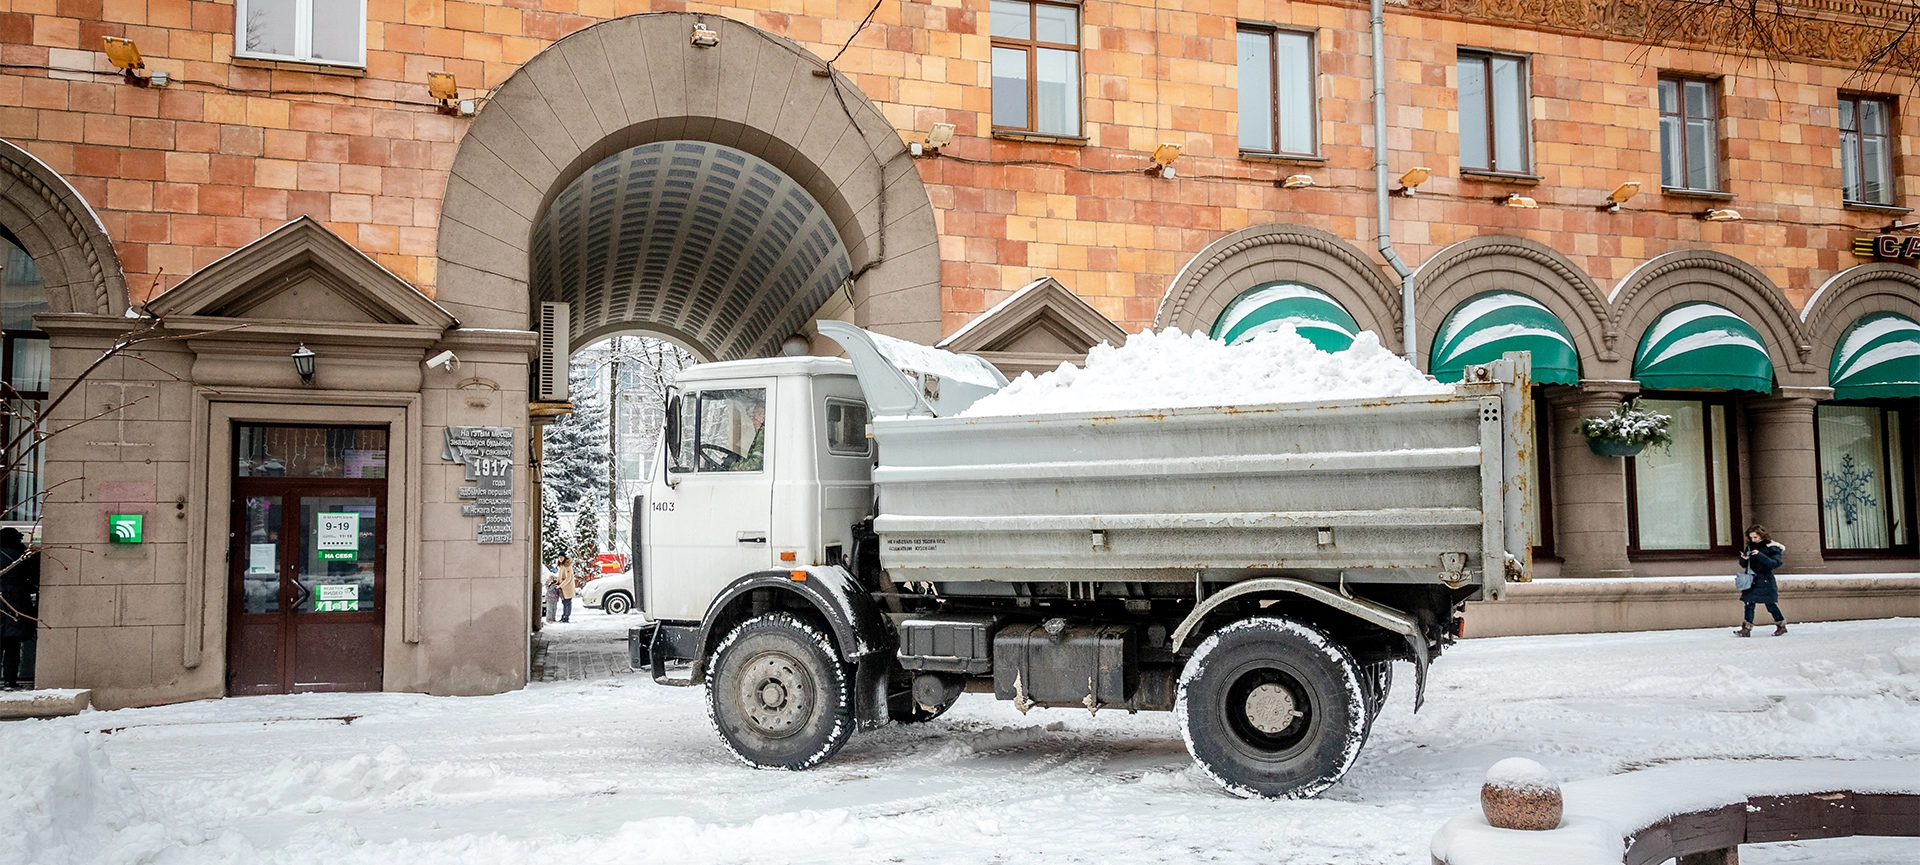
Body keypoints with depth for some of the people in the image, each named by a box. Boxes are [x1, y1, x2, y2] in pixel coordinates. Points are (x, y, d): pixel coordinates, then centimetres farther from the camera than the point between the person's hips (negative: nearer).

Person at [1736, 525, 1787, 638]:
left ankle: (1781, 625, 23)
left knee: (1770, 605, 3)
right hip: (1751, 580, 5)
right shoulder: (1750, 547, 10)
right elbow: (1744, 564, 15)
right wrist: (1744, 559, -9)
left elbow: (1775, 564, -17)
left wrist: (1760, 555, -25)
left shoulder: (1772, 548, -6)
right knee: (1749, 604, -3)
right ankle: (1746, 629, -6)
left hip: (1765, 581, -5)